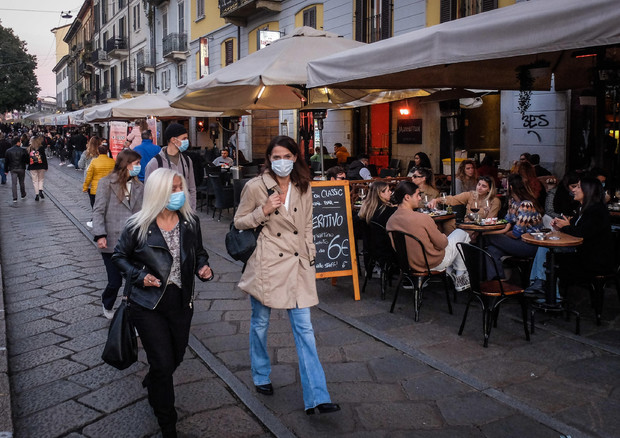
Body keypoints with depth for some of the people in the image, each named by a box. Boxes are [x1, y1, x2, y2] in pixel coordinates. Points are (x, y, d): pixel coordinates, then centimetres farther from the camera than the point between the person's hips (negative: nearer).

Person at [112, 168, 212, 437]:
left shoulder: (190, 223, -2)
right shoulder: (138, 226, -13)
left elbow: (199, 253, 13)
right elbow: (119, 256, 0)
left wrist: (203, 268, -8)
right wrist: (139, 276, -15)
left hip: (181, 304, 4)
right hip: (148, 306, -4)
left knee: (176, 358, 20)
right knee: (163, 364, -2)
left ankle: (152, 386, 56)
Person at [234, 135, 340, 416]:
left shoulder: (303, 188, 5)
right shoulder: (255, 187, -6)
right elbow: (239, 222, 0)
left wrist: (310, 256, 13)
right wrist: (264, 210, -15)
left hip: (297, 265, 2)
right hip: (266, 263, -2)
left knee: (304, 327, -1)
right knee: (260, 323, 13)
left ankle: (317, 398, 1)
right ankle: (261, 376, 38)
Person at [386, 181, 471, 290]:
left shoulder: (390, 221, -9)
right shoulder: (423, 218, -30)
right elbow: (442, 244, -18)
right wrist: (444, 237, 6)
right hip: (435, 264, -7)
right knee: (461, 233, 17)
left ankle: (450, 272, 32)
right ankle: (460, 278, 25)